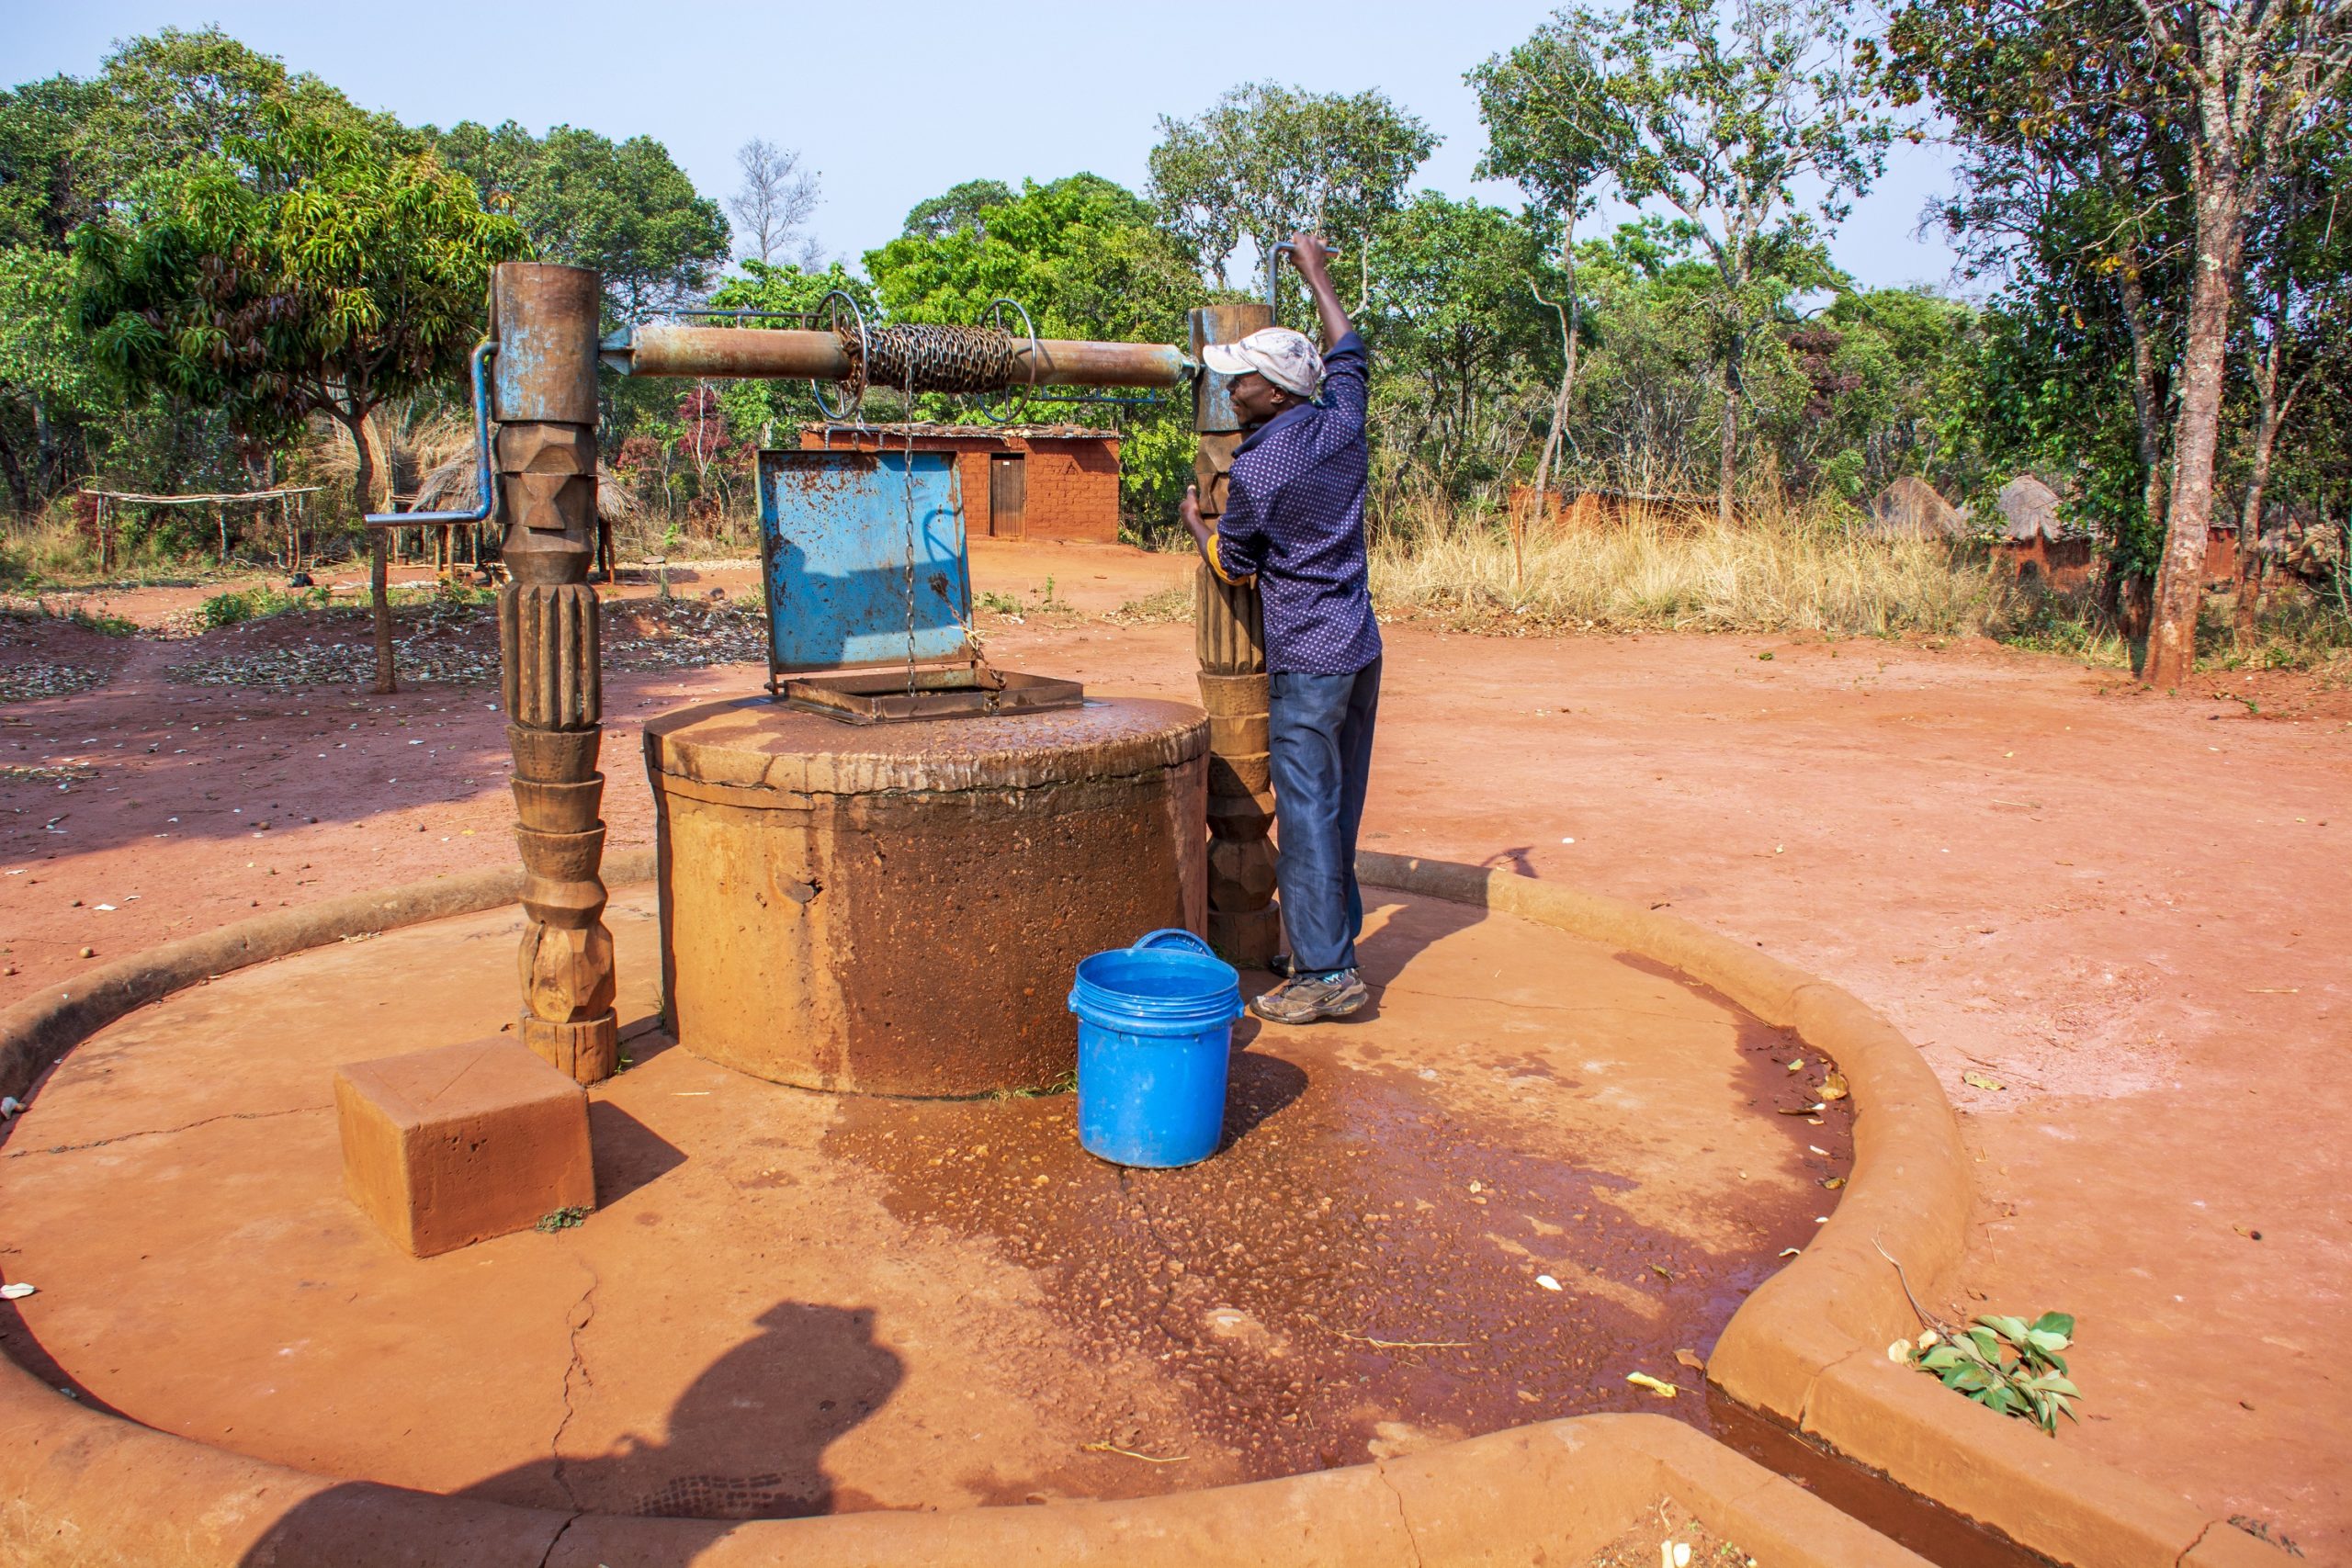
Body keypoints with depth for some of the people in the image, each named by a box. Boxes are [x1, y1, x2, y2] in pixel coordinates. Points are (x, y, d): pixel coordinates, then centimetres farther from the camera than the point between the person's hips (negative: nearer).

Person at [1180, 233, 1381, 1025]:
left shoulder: (1256, 471, -16)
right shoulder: (1341, 425, 2)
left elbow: (1232, 565, -1)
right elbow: (1347, 349, 23)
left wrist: (1195, 520, 19)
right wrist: (1314, 272, 36)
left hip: (1306, 661, -8)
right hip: (1361, 647, 8)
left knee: (1306, 810, -3)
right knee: (1339, 804, 15)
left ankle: (1326, 970, -1)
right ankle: (1331, 938, 26)